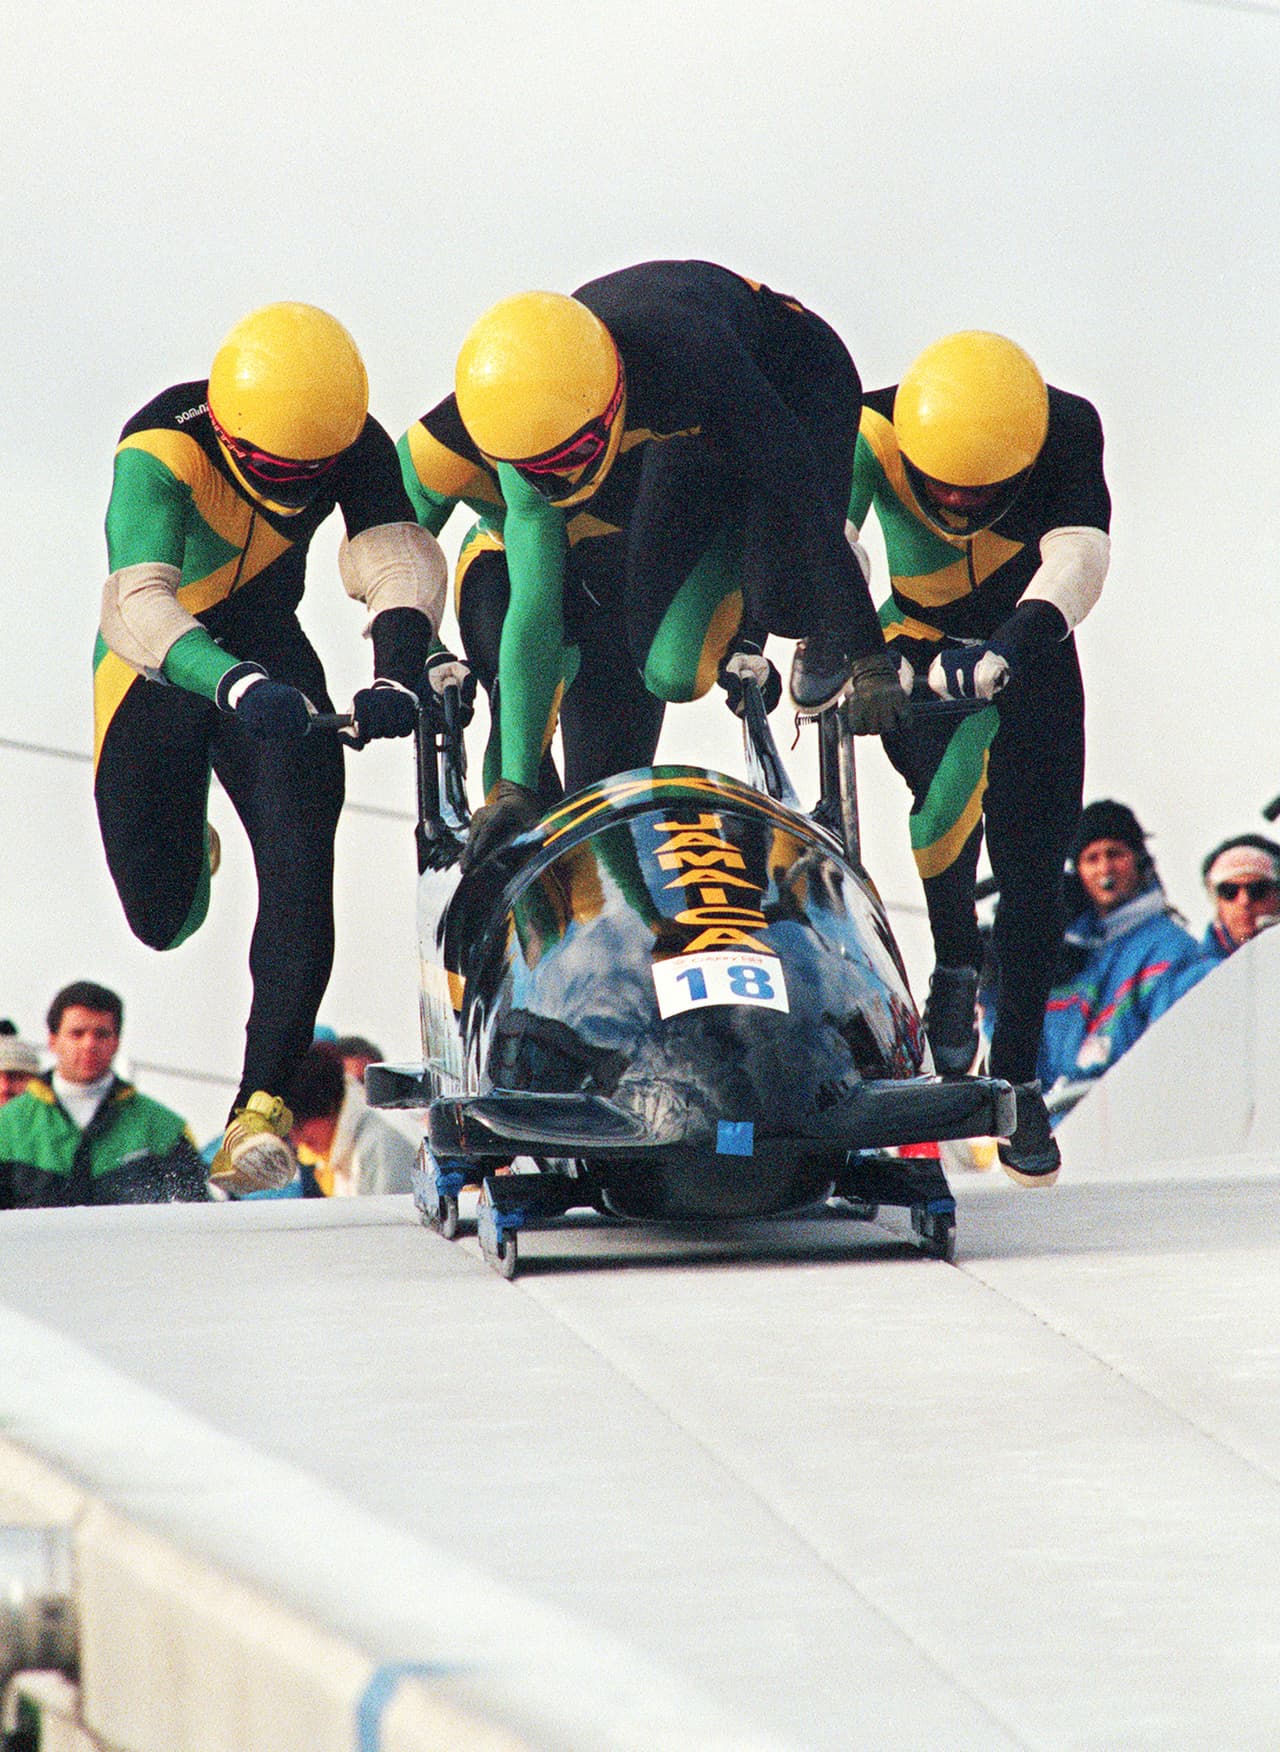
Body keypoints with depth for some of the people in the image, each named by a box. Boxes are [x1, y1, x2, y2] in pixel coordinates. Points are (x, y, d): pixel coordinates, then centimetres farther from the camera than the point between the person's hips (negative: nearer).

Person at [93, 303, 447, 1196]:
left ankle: (264, 1103, -17)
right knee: (163, 919, 4)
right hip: (155, 665, -2)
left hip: (268, 650, 2)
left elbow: (401, 559, -29)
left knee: (300, 872, -18)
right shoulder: (160, 453, -33)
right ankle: (182, 846, 41)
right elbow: (139, 602, -46)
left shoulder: (355, 446, -19)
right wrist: (233, 685, -64)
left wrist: (397, 675, -50)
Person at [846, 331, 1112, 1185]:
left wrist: (1023, 635, -58)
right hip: (917, 646, -1)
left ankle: (1017, 1081, 11)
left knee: (1032, 872, -2)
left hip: (1030, 655, 1)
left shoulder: (1069, 429, -26)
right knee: (953, 770, -32)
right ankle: (955, 962, -8)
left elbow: (1079, 551, -40)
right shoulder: (872, 434, -26)